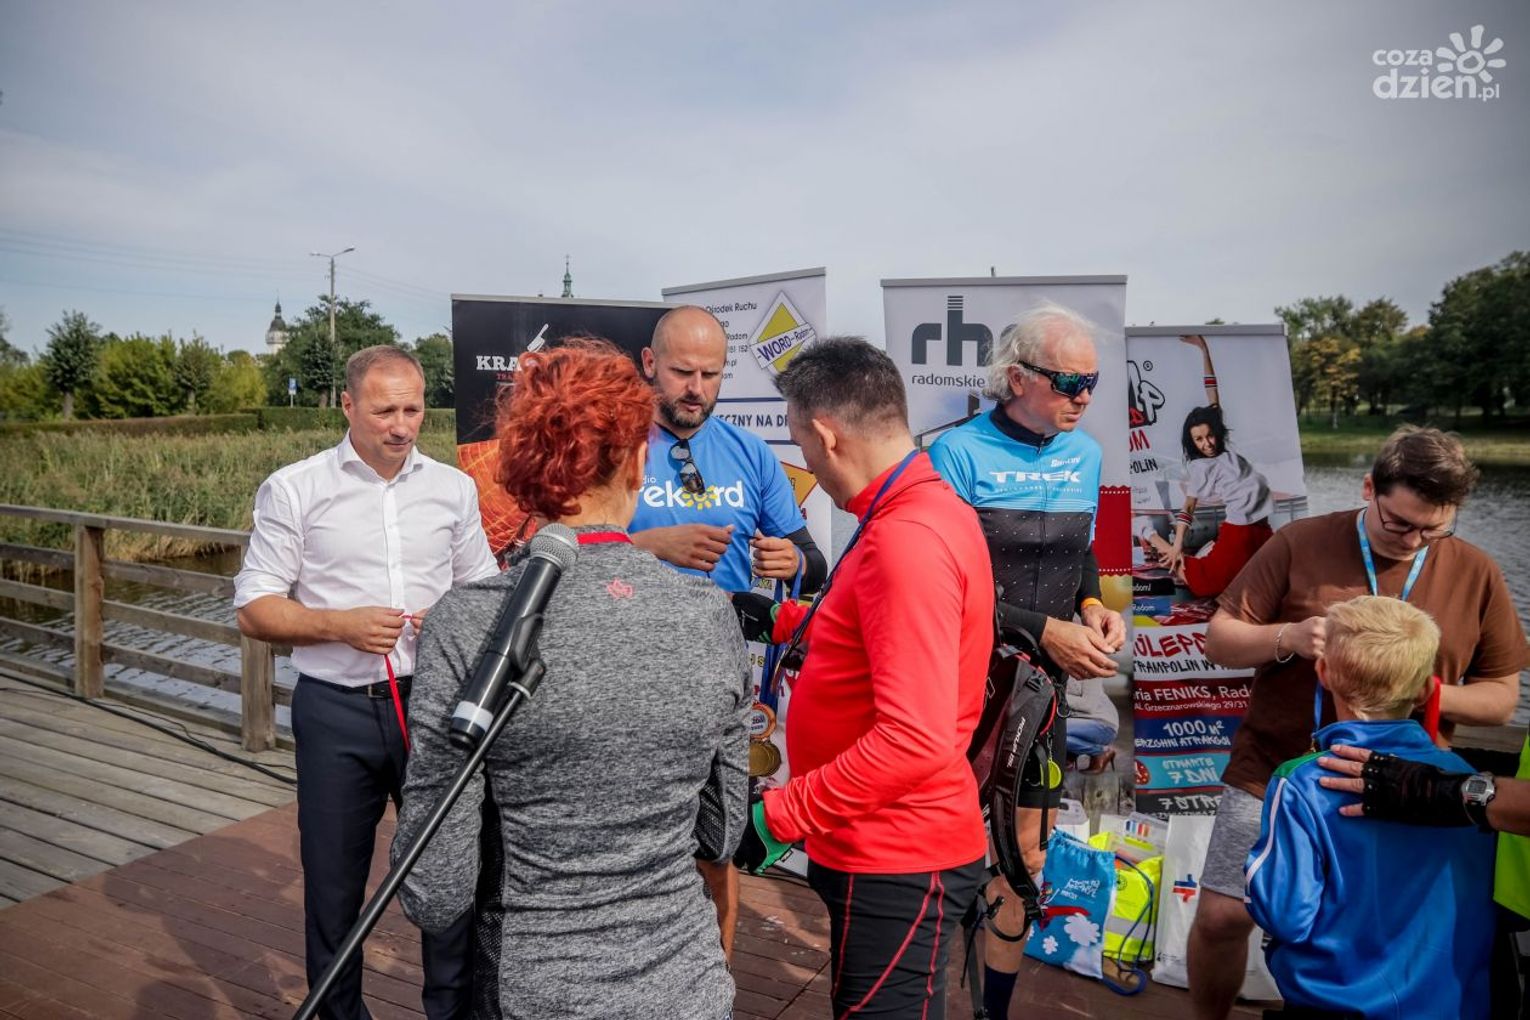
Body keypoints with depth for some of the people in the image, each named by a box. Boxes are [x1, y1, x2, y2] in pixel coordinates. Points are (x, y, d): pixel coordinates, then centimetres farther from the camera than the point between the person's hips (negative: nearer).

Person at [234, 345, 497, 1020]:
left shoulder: (454, 488, 7)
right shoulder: (294, 490, 0)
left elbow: (485, 590, 14)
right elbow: (254, 609, -1)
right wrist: (341, 624, -17)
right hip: (337, 712, -1)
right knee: (332, 878, 12)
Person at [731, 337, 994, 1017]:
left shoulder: (907, 539, -26)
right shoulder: (928, 508, 6)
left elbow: (913, 740, -31)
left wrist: (781, 815, -24)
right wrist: (784, 622, 18)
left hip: (896, 859, -10)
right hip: (891, 844, 10)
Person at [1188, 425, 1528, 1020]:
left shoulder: (1476, 574, 1)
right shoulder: (1300, 544, -5)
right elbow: (1219, 641, -3)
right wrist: (1287, 637, -22)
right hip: (1272, 774, -1)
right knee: (1221, 917, 1)